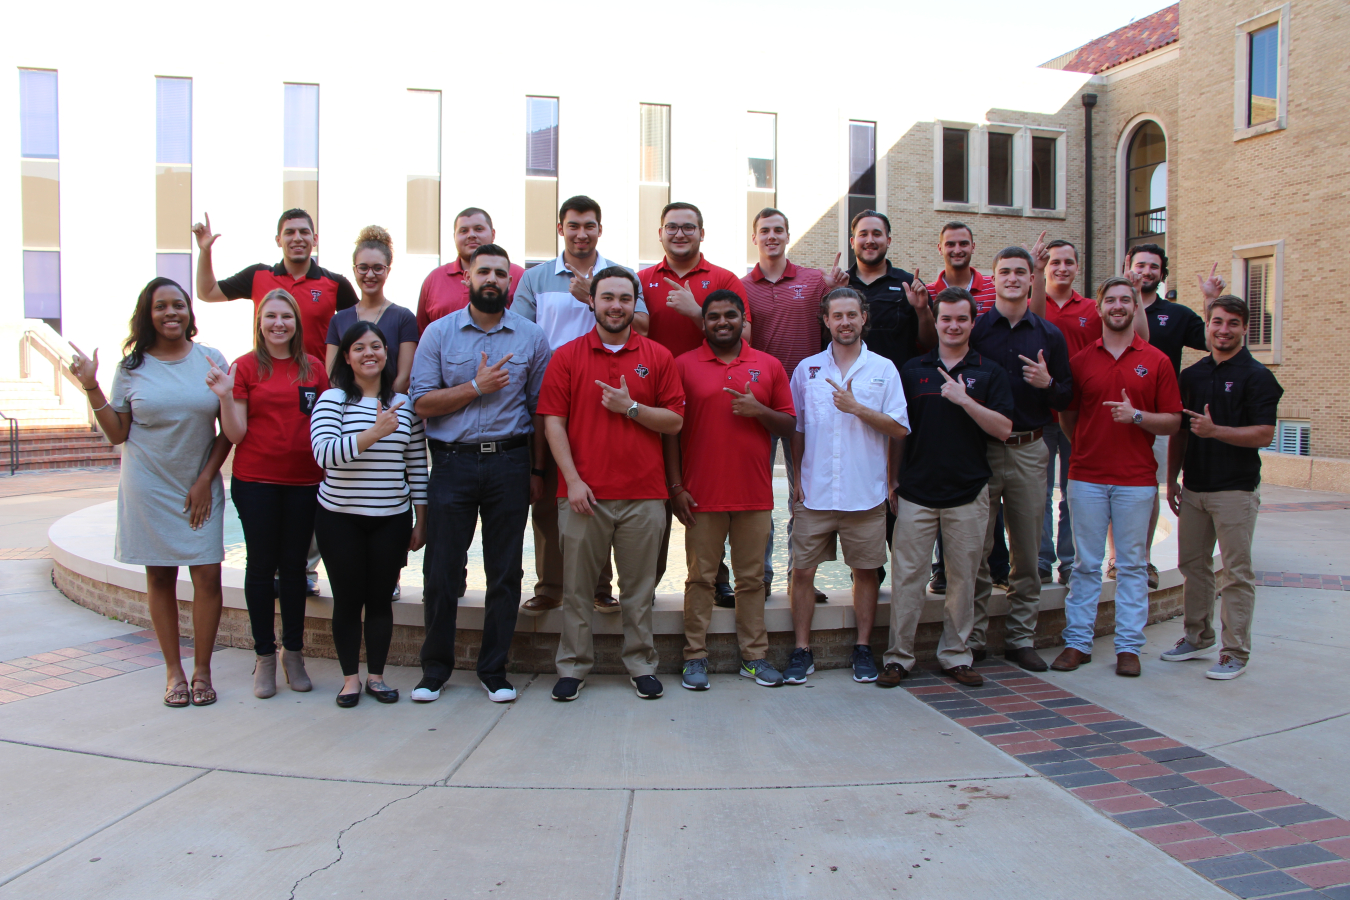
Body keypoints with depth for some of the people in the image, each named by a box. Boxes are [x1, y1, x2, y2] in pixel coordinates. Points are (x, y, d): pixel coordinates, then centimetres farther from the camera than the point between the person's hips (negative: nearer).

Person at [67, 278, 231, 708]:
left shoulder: (211, 360, 1)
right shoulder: (131, 367, 2)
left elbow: (229, 429, 3)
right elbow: (118, 434, 3)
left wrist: (205, 479, -3)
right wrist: (92, 388, -7)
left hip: (200, 486, 0)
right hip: (148, 486, 0)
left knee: (207, 573, -6)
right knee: (160, 575, 5)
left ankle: (201, 669, 7)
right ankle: (174, 671, 14)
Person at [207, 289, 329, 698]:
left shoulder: (313, 368, 6)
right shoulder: (245, 367, -1)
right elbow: (236, 434, -5)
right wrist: (225, 397, -19)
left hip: (304, 481, 2)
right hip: (256, 482, -2)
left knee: (294, 565, 9)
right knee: (261, 565, 5)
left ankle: (294, 654, 21)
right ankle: (265, 657, 16)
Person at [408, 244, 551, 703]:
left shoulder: (532, 337, 6)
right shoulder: (439, 333, 5)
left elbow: (540, 408, 6)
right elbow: (422, 403, -2)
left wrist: (537, 470, 3)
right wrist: (477, 386, -11)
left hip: (509, 462, 1)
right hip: (452, 461, 0)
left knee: (505, 572, 6)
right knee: (440, 571, 4)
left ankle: (494, 670, 20)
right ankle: (435, 668, 20)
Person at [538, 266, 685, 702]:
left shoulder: (658, 357, 8)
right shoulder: (567, 356, 5)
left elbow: (675, 421, 5)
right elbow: (553, 421, -1)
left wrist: (631, 407, -10)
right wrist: (573, 479, -9)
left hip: (643, 493, 1)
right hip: (583, 491, 0)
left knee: (639, 586, 8)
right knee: (576, 586, 6)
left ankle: (641, 664, 21)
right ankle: (573, 666, 19)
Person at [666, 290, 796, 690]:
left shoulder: (769, 366, 9)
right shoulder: (683, 365, 4)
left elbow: (789, 426, 9)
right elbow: (670, 430, 2)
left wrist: (759, 411, -11)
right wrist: (676, 487, -4)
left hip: (754, 494, 2)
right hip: (701, 495, -2)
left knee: (752, 578, 8)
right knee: (700, 577, 4)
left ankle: (754, 656, 17)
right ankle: (695, 657, 12)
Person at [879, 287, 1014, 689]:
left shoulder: (989, 373, 6)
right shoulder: (912, 370, 8)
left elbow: (1003, 429, -3)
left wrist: (964, 400, -15)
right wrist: (891, 483, 5)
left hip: (968, 493, 0)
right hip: (916, 492, 0)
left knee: (963, 579, 7)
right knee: (907, 577, 0)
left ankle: (956, 656, 20)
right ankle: (898, 657, 10)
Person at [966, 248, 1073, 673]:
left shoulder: (1049, 335, 9)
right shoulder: (974, 329, 3)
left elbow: (1067, 396, 11)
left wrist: (1048, 384, -9)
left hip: (1029, 450, 2)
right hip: (980, 449, -2)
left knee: (1027, 550, 7)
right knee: (976, 549, 1)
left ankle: (1021, 638, 18)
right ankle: (972, 638, 11)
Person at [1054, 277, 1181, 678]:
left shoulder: (1156, 361, 4)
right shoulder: (1081, 361, 8)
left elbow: (1173, 422, 2)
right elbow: (1068, 415, 12)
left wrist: (1137, 416, -14)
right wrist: (1081, 447, 2)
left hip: (1136, 479, -1)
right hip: (1086, 477, 1)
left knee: (1132, 564, 5)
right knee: (1085, 563, 6)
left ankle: (1129, 645, 13)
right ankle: (1077, 641, 13)